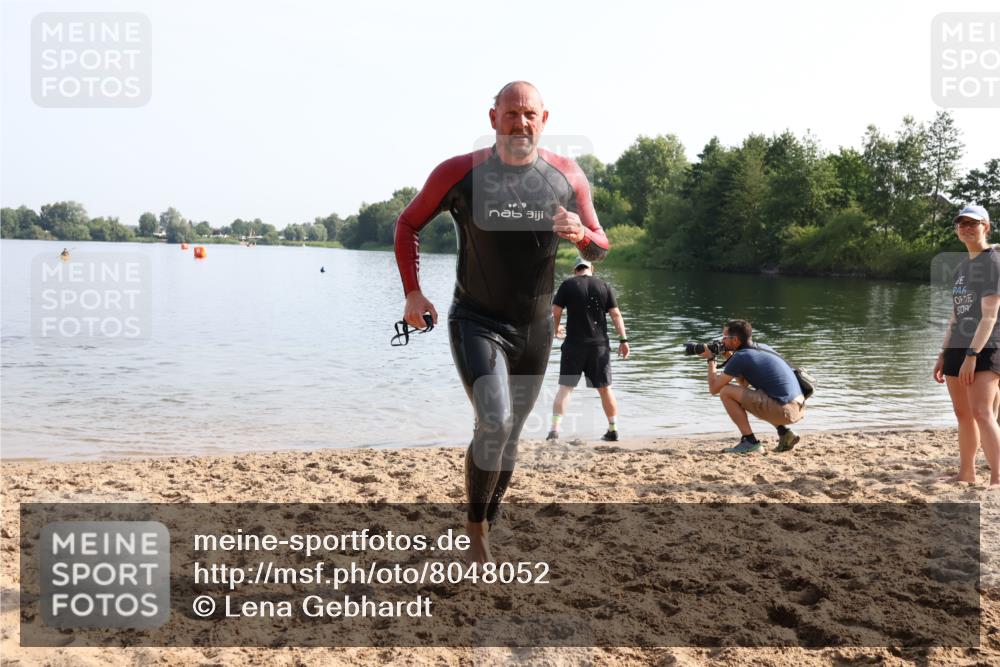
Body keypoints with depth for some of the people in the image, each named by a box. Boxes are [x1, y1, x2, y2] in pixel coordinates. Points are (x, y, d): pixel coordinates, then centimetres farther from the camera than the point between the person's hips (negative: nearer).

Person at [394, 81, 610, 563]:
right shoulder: (459, 173, -9)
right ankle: (475, 528, -1)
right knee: (494, 423, -23)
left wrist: (581, 235, -18)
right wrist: (412, 292, -5)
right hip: (476, 322, -3)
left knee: (509, 435, 15)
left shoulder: (568, 176, -2)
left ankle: (485, 527, 37)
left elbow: (600, 248, 6)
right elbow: (408, 224, 5)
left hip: (534, 329, 4)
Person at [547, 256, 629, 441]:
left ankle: (555, 429, -9)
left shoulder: (568, 285, 1)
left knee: (565, 387, 1)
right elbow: (616, 314, 1)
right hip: (599, 345, 2)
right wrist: (623, 339, 1)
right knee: (605, 388, 12)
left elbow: (555, 310, -3)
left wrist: (556, 328, 16)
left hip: (574, 344, -2)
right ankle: (613, 430, 18)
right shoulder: (604, 286, 6)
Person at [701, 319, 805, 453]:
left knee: (726, 392, -4)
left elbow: (714, 388, -2)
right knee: (749, 395, 33)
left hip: (785, 411, -9)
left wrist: (711, 360, 10)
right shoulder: (762, 347, 17)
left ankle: (750, 441, -2)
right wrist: (730, 358, 21)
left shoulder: (740, 357, -8)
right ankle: (785, 433, 18)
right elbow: (744, 383, 28)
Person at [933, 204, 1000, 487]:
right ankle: (966, 473, 22)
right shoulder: (962, 266, 17)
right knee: (962, 414, 12)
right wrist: (943, 355, 17)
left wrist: (972, 355, -23)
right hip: (957, 347, 8)